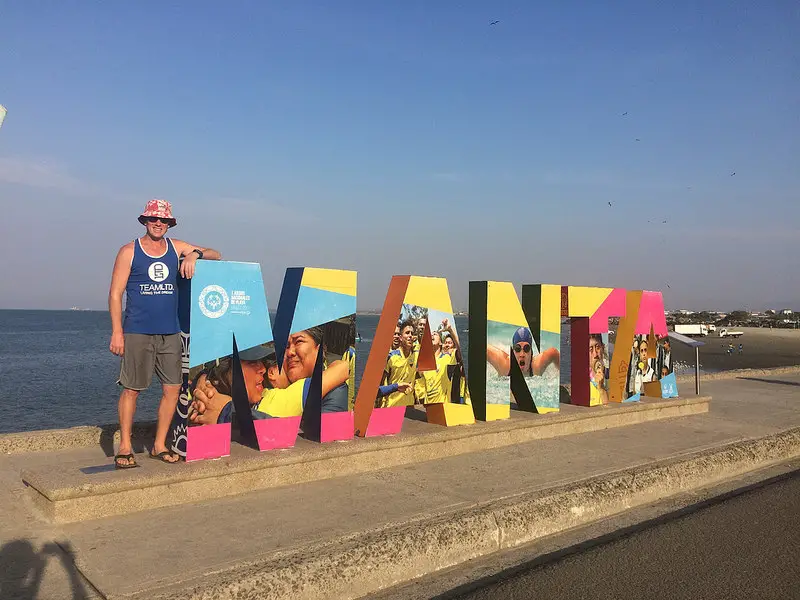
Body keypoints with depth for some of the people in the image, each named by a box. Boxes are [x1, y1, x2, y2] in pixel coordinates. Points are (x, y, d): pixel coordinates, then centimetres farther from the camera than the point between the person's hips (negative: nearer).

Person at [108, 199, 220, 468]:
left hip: (170, 333, 4)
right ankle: (125, 447, 13)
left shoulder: (176, 247, 11)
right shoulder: (129, 251, 2)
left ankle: (159, 446, 16)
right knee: (131, 389, 0)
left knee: (173, 388, 2)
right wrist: (117, 332, -9)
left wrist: (195, 254, -9)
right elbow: (115, 293, -1)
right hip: (137, 333, -4)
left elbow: (215, 255, 14)